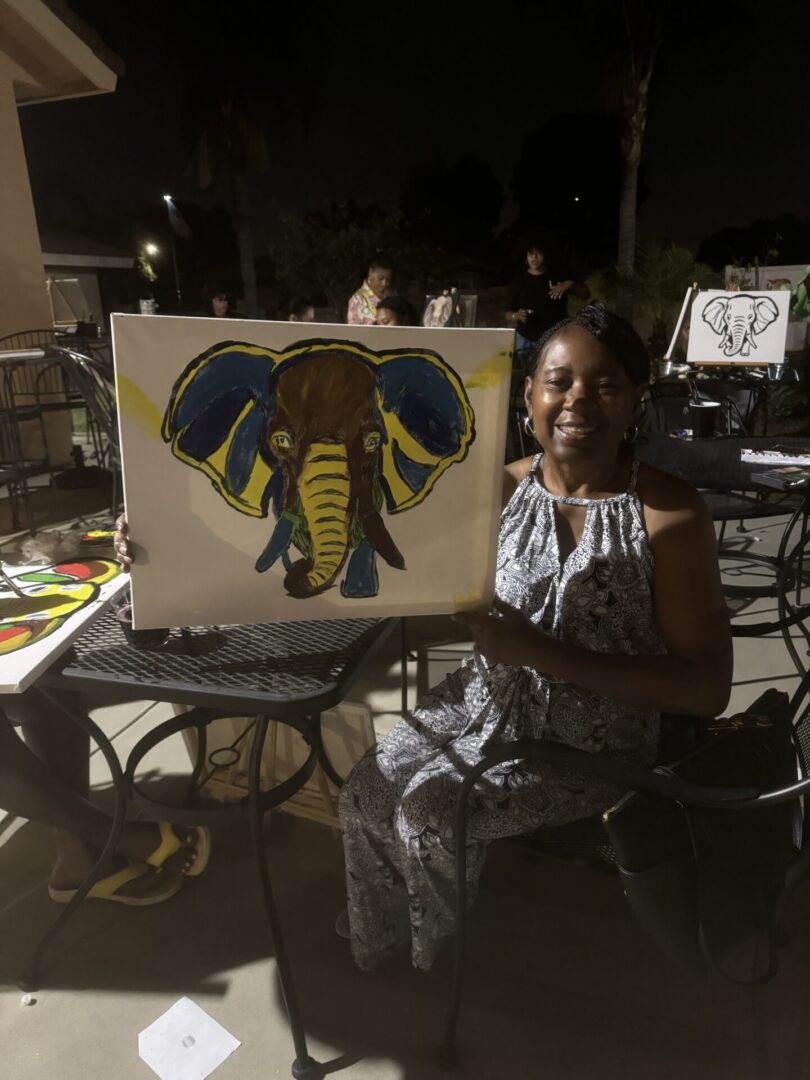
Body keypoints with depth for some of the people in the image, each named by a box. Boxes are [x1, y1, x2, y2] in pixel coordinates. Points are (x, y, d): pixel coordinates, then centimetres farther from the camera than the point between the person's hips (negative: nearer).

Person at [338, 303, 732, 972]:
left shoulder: (671, 514, -18)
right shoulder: (501, 488, -4)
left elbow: (708, 687, -19)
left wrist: (538, 650, -26)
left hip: (592, 740, -4)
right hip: (489, 699, 5)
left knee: (428, 811, -15)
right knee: (365, 794, -7)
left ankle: (443, 957, 22)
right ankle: (381, 942, 27)